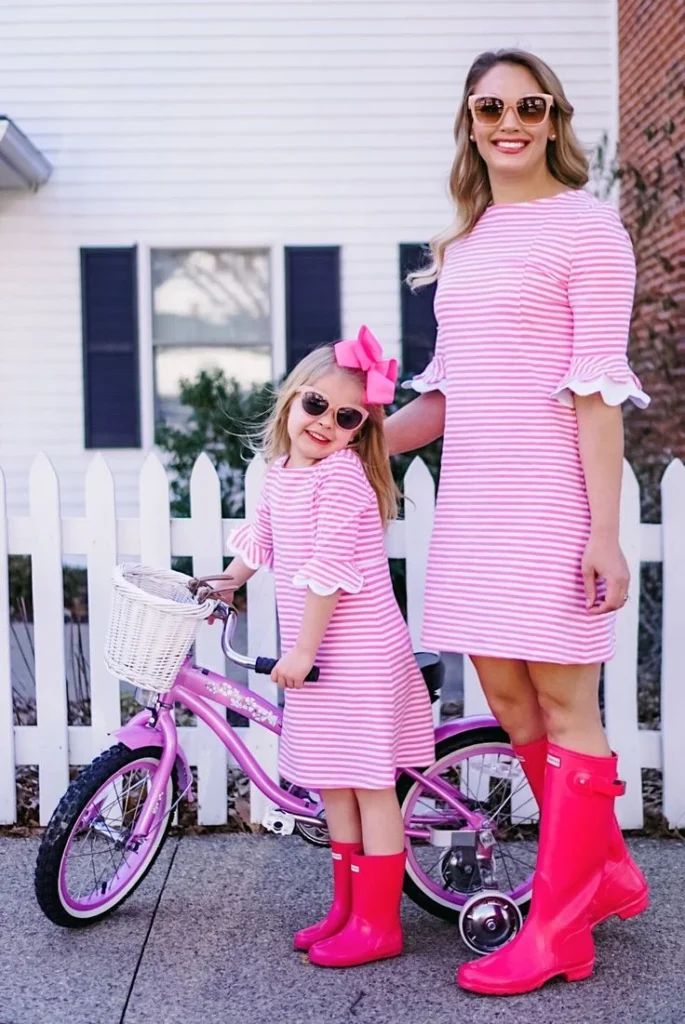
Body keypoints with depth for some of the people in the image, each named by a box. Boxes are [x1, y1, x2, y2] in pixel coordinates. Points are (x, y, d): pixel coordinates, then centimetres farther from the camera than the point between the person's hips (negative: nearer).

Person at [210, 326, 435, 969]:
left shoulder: (341, 475, -18)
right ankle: (347, 906, 29)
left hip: (359, 654, -9)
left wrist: (302, 649, -20)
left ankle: (378, 922, 10)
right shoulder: (281, 470, 9)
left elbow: (329, 568, -22)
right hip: (317, 651, 9)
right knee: (331, 781, 16)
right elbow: (263, 531, 28)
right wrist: (230, 579, 38)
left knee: (368, 782, -1)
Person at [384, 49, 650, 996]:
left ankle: (557, 929, 11)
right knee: (506, 698, 10)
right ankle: (609, 874, 28)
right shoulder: (465, 243, 17)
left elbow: (597, 389, -11)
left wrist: (604, 530, -16)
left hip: (551, 493, -7)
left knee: (563, 705, 0)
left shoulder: (585, 225, -3)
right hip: (473, 493, 8)